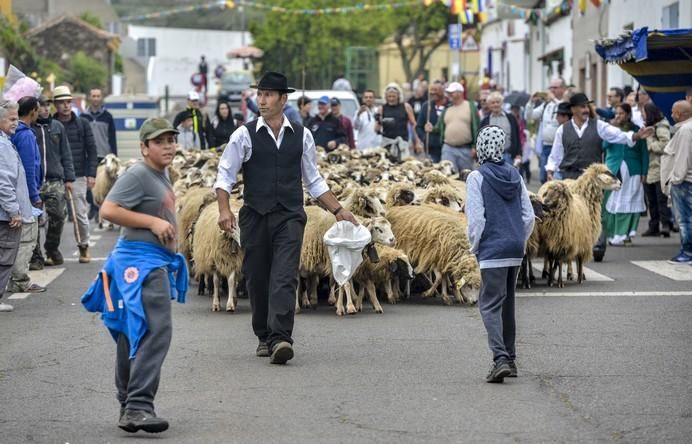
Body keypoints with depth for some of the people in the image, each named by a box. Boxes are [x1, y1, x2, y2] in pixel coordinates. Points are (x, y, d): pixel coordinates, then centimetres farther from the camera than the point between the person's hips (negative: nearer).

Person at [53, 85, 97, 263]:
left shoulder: (82, 124, 7)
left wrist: (91, 174, -2)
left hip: (78, 176, 0)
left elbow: (91, 150, 7)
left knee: (80, 213, -1)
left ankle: (84, 247, 14)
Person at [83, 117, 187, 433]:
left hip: (156, 262, 10)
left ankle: (130, 407, 22)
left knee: (134, 336, 15)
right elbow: (108, 210, -21)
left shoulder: (162, 176, 16)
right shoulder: (137, 175, -13)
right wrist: (153, 222, -20)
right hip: (141, 261, -10)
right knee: (156, 331, -20)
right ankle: (137, 406, -24)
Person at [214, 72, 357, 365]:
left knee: (284, 278, -14)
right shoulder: (245, 135, 1)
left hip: (290, 217, 0)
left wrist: (338, 211, 12)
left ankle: (280, 338, -23)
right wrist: (224, 210, -13)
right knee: (257, 280, 6)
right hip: (255, 217, 0)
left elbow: (314, 180, 16)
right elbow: (225, 175, 2)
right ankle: (264, 337, 21)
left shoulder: (301, 136, 7)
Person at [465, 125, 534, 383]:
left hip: (492, 250, -6)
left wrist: (474, 246, 1)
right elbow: (529, 215, 9)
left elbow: (476, 219, -12)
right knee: (507, 303, 17)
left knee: (490, 305, -6)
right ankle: (510, 359, 23)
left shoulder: (477, 178, -9)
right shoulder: (515, 175, 8)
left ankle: (500, 359, -21)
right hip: (516, 249, 6)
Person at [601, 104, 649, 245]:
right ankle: (612, 235, 4)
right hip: (613, 170, 0)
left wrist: (644, 172, 2)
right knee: (611, 202, -3)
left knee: (630, 202, -3)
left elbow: (644, 153, 8)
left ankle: (625, 234, 3)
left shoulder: (636, 130, 5)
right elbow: (604, 146, -7)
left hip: (632, 172, 0)